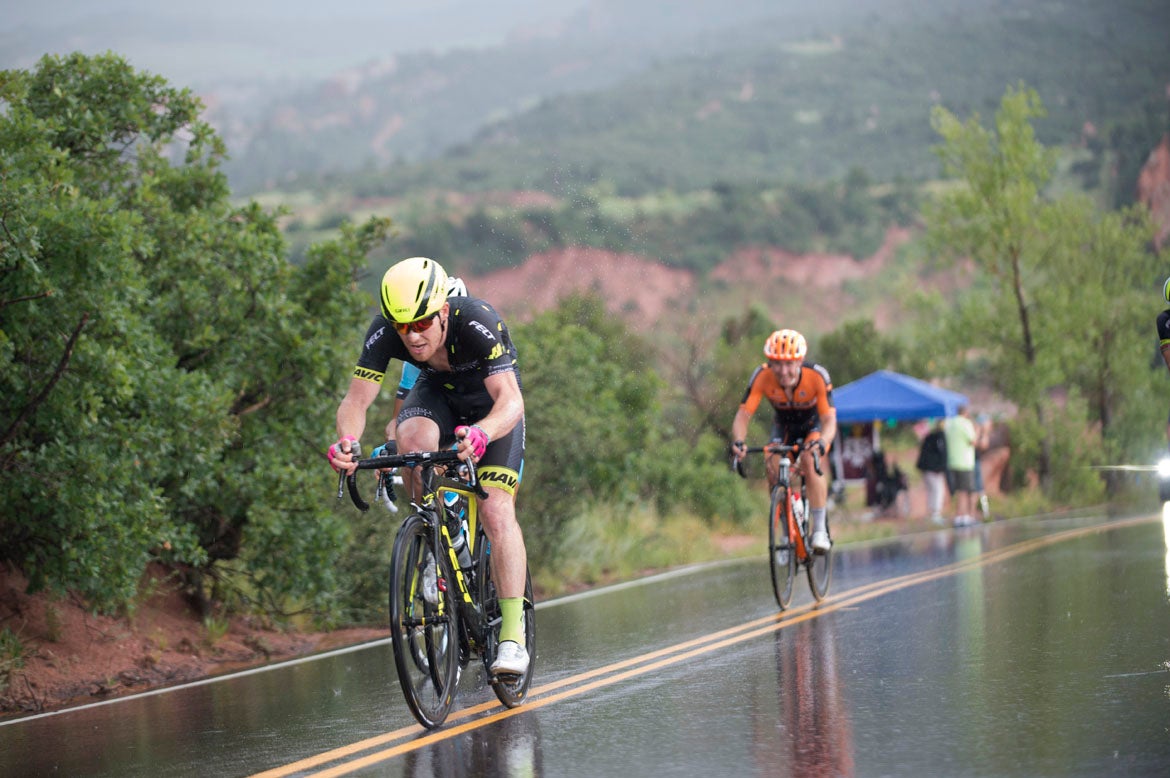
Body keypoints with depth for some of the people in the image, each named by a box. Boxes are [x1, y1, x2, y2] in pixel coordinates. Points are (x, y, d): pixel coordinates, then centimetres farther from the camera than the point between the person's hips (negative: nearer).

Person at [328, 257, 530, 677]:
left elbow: (511, 401, -45)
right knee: (412, 439, -33)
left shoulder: (478, 324, -38)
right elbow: (357, 398, -31)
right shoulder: (384, 332, -29)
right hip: (438, 391, 3)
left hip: (492, 401, -3)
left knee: (496, 510, -19)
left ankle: (513, 635, -16)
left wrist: (481, 434, -66)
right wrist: (346, 441, -54)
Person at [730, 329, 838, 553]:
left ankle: (820, 529, -22)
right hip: (783, 427, 2)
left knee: (810, 461, -30)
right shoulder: (762, 377, -30)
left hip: (814, 426, -2)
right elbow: (743, 414, -31)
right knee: (773, 467, -21)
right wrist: (738, 441, -52)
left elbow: (829, 419, -37)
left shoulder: (817, 376, -34)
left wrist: (821, 443, -59)